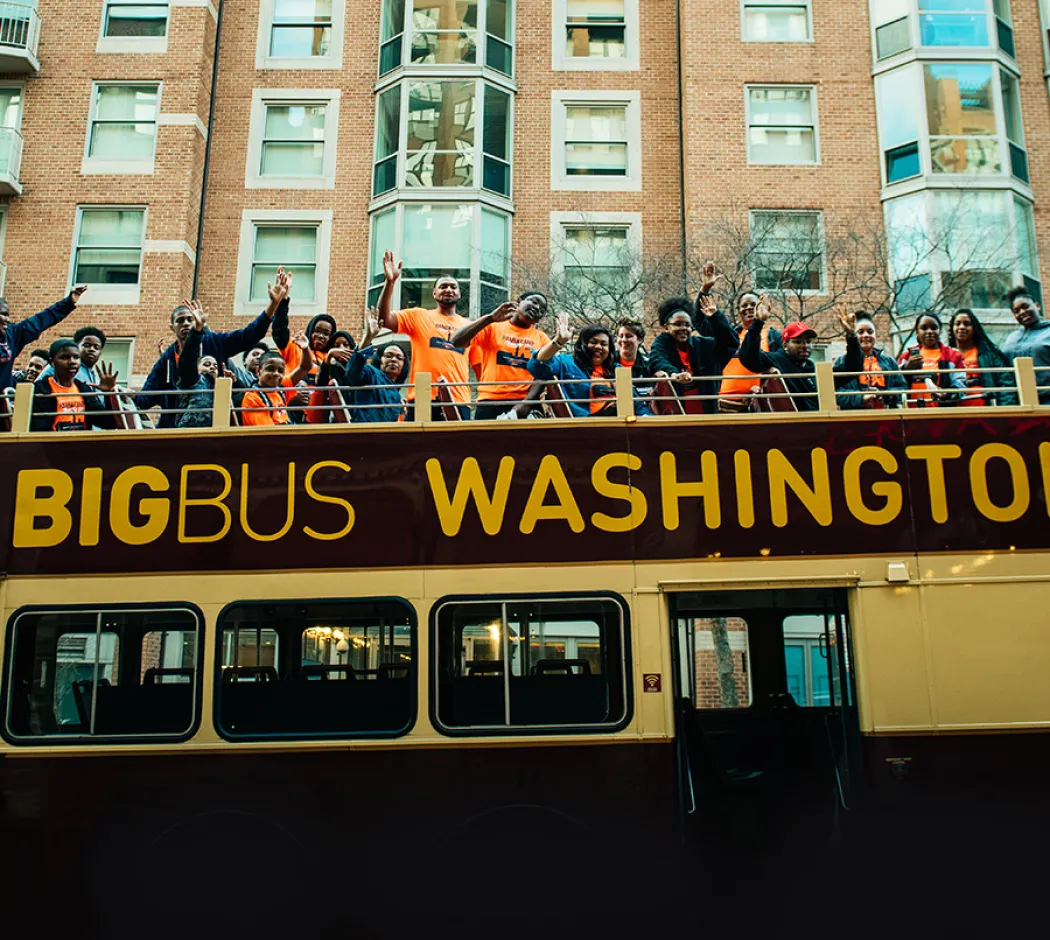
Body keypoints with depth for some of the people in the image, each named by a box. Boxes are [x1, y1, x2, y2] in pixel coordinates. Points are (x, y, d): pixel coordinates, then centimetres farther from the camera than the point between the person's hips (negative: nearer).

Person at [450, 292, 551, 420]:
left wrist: (527, 403, -13)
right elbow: (456, 341, -4)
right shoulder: (493, 327, 8)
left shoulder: (542, 338, 12)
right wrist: (490, 318, -10)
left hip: (523, 405, 1)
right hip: (490, 402, -1)